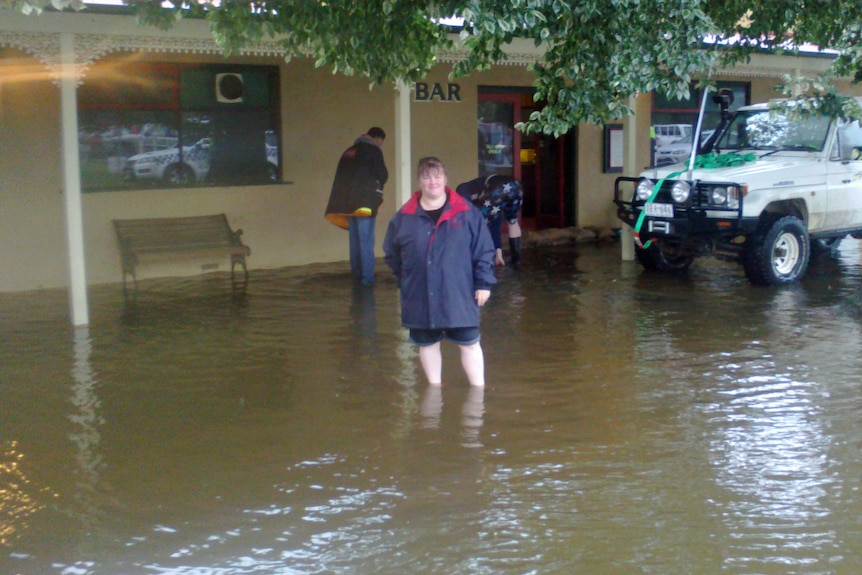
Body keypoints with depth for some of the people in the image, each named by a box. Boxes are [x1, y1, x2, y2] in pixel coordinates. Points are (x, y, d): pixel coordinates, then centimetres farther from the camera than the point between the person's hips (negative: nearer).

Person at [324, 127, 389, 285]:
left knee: (355, 241, 12)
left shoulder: (349, 151, 17)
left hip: (347, 203, 6)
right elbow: (382, 175, -6)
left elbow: (342, 177, 16)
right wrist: (377, 187, 13)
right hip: (365, 202, -6)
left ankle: (357, 276, 15)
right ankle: (367, 278, -7)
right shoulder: (373, 151, -3)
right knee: (366, 242, -5)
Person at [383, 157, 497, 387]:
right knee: (427, 344, 15)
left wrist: (483, 283, -4)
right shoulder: (404, 217, -1)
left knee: (469, 344, 4)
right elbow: (391, 254, 11)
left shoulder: (467, 212, -4)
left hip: (459, 296, -2)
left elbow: (484, 250, -2)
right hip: (420, 299, 2)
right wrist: (405, 278, 6)